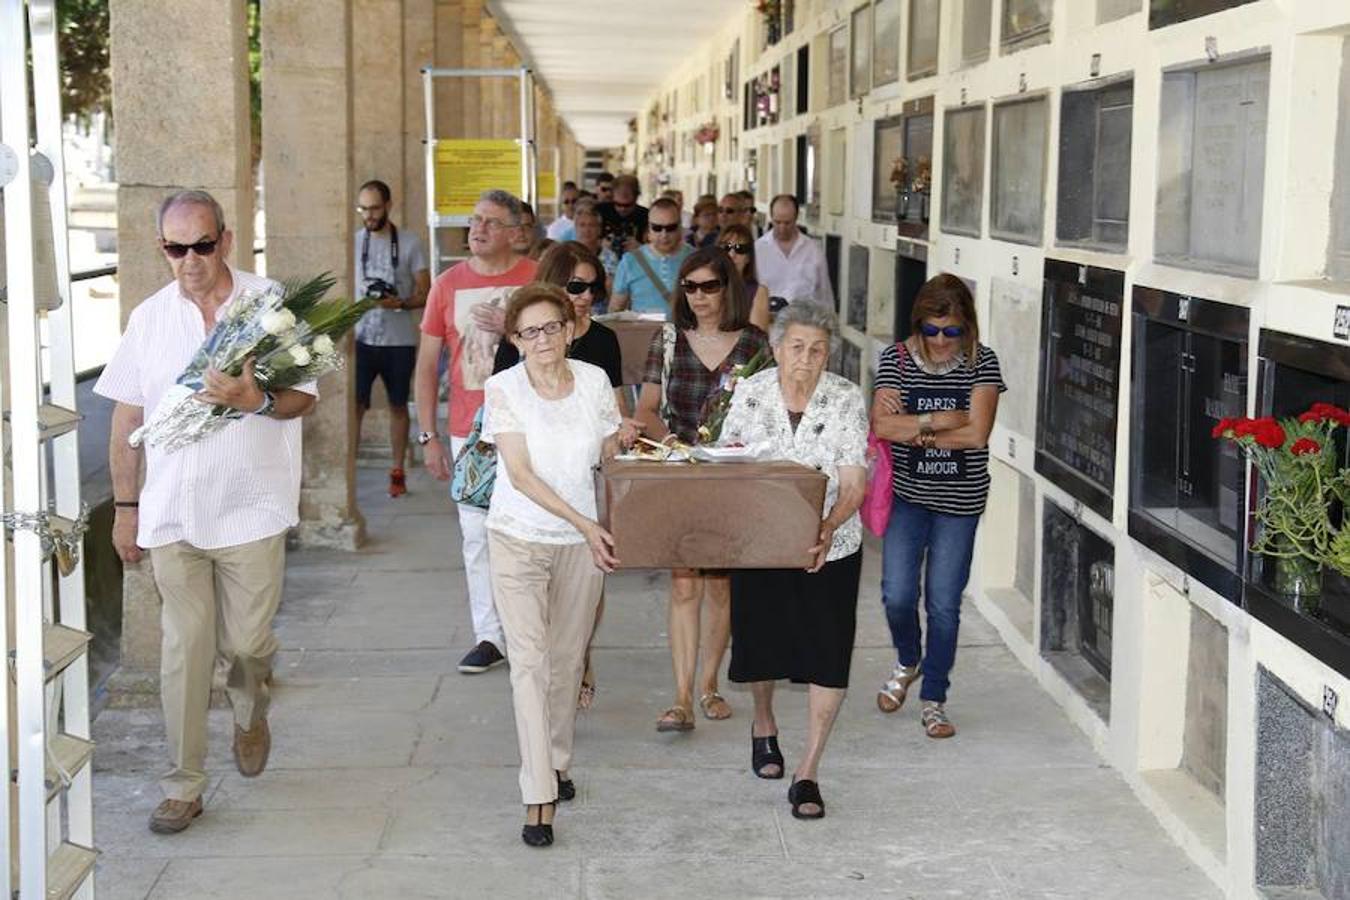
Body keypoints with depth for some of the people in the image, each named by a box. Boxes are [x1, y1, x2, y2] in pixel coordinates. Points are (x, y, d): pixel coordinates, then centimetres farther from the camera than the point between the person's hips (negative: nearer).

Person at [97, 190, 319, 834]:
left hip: (250, 507, -2)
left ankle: (251, 714, 38)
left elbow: (304, 397, -2)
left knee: (246, 642, 3)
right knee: (184, 648, 2)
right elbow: (126, 418, 10)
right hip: (171, 511, 2)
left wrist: (257, 401, -24)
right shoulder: (149, 317, 6)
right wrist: (124, 505, 8)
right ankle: (183, 786, 12)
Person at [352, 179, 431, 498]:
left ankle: (398, 472, 21)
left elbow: (425, 294, -2)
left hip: (399, 340, 0)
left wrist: (401, 303, -21)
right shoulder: (352, 242, 6)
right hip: (360, 338, 1)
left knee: (398, 406, 10)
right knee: (354, 404, -8)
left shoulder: (410, 243, -1)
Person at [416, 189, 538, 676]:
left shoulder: (538, 278, -1)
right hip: (469, 432, 2)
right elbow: (427, 363, 8)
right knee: (477, 535, 6)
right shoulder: (448, 284, 5)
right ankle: (489, 635, 16)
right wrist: (428, 435, 4)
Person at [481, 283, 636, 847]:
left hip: (583, 540, 3)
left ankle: (556, 761, 33)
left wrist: (628, 442, -14)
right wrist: (584, 524, -23)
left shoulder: (594, 381, 0)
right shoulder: (503, 388, -10)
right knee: (529, 660, -10)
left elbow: (610, 453, 10)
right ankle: (538, 800, -10)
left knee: (567, 657, 12)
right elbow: (521, 474, -16)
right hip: (520, 538, -3)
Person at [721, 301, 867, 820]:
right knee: (761, 640, 17)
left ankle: (807, 773, 6)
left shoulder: (846, 399, -12)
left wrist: (826, 531, -32)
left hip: (828, 548, -2)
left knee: (827, 656, -5)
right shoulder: (751, 393, -7)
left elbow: (854, 486, -15)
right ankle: (764, 724, 48)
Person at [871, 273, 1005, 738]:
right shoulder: (896, 360, -1)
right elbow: (881, 425, -13)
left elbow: (977, 434, -15)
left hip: (959, 501, 0)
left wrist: (912, 429, -12)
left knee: (944, 603, 3)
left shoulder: (981, 363, -4)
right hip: (907, 495, 1)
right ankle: (908, 662, 26)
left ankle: (934, 699, 18)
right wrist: (940, 420, -15)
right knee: (897, 594, -7)